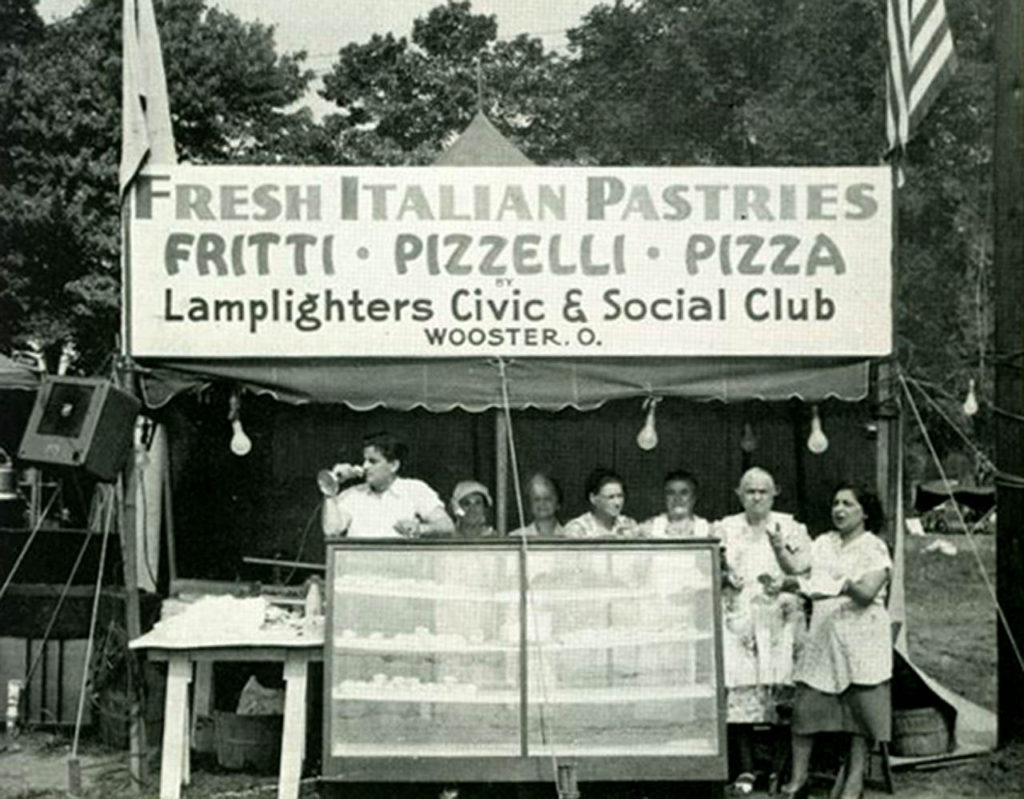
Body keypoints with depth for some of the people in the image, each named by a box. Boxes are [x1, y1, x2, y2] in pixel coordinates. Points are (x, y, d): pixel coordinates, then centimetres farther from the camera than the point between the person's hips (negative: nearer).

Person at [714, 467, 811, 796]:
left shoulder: (790, 528, 10)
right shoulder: (724, 529, 13)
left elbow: (800, 571, 3)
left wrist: (780, 548, -11)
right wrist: (723, 578, -7)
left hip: (778, 620, -1)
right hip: (736, 619, 1)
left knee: (780, 691, -8)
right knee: (738, 693, -8)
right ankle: (745, 769, -4)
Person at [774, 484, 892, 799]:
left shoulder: (874, 548, 0)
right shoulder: (823, 544, 15)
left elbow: (867, 594, -12)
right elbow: (798, 573, 7)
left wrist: (846, 585, -31)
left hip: (860, 639, -4)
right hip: (822, 636, 4)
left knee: (859, 709, -1)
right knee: (805, 704, -2)